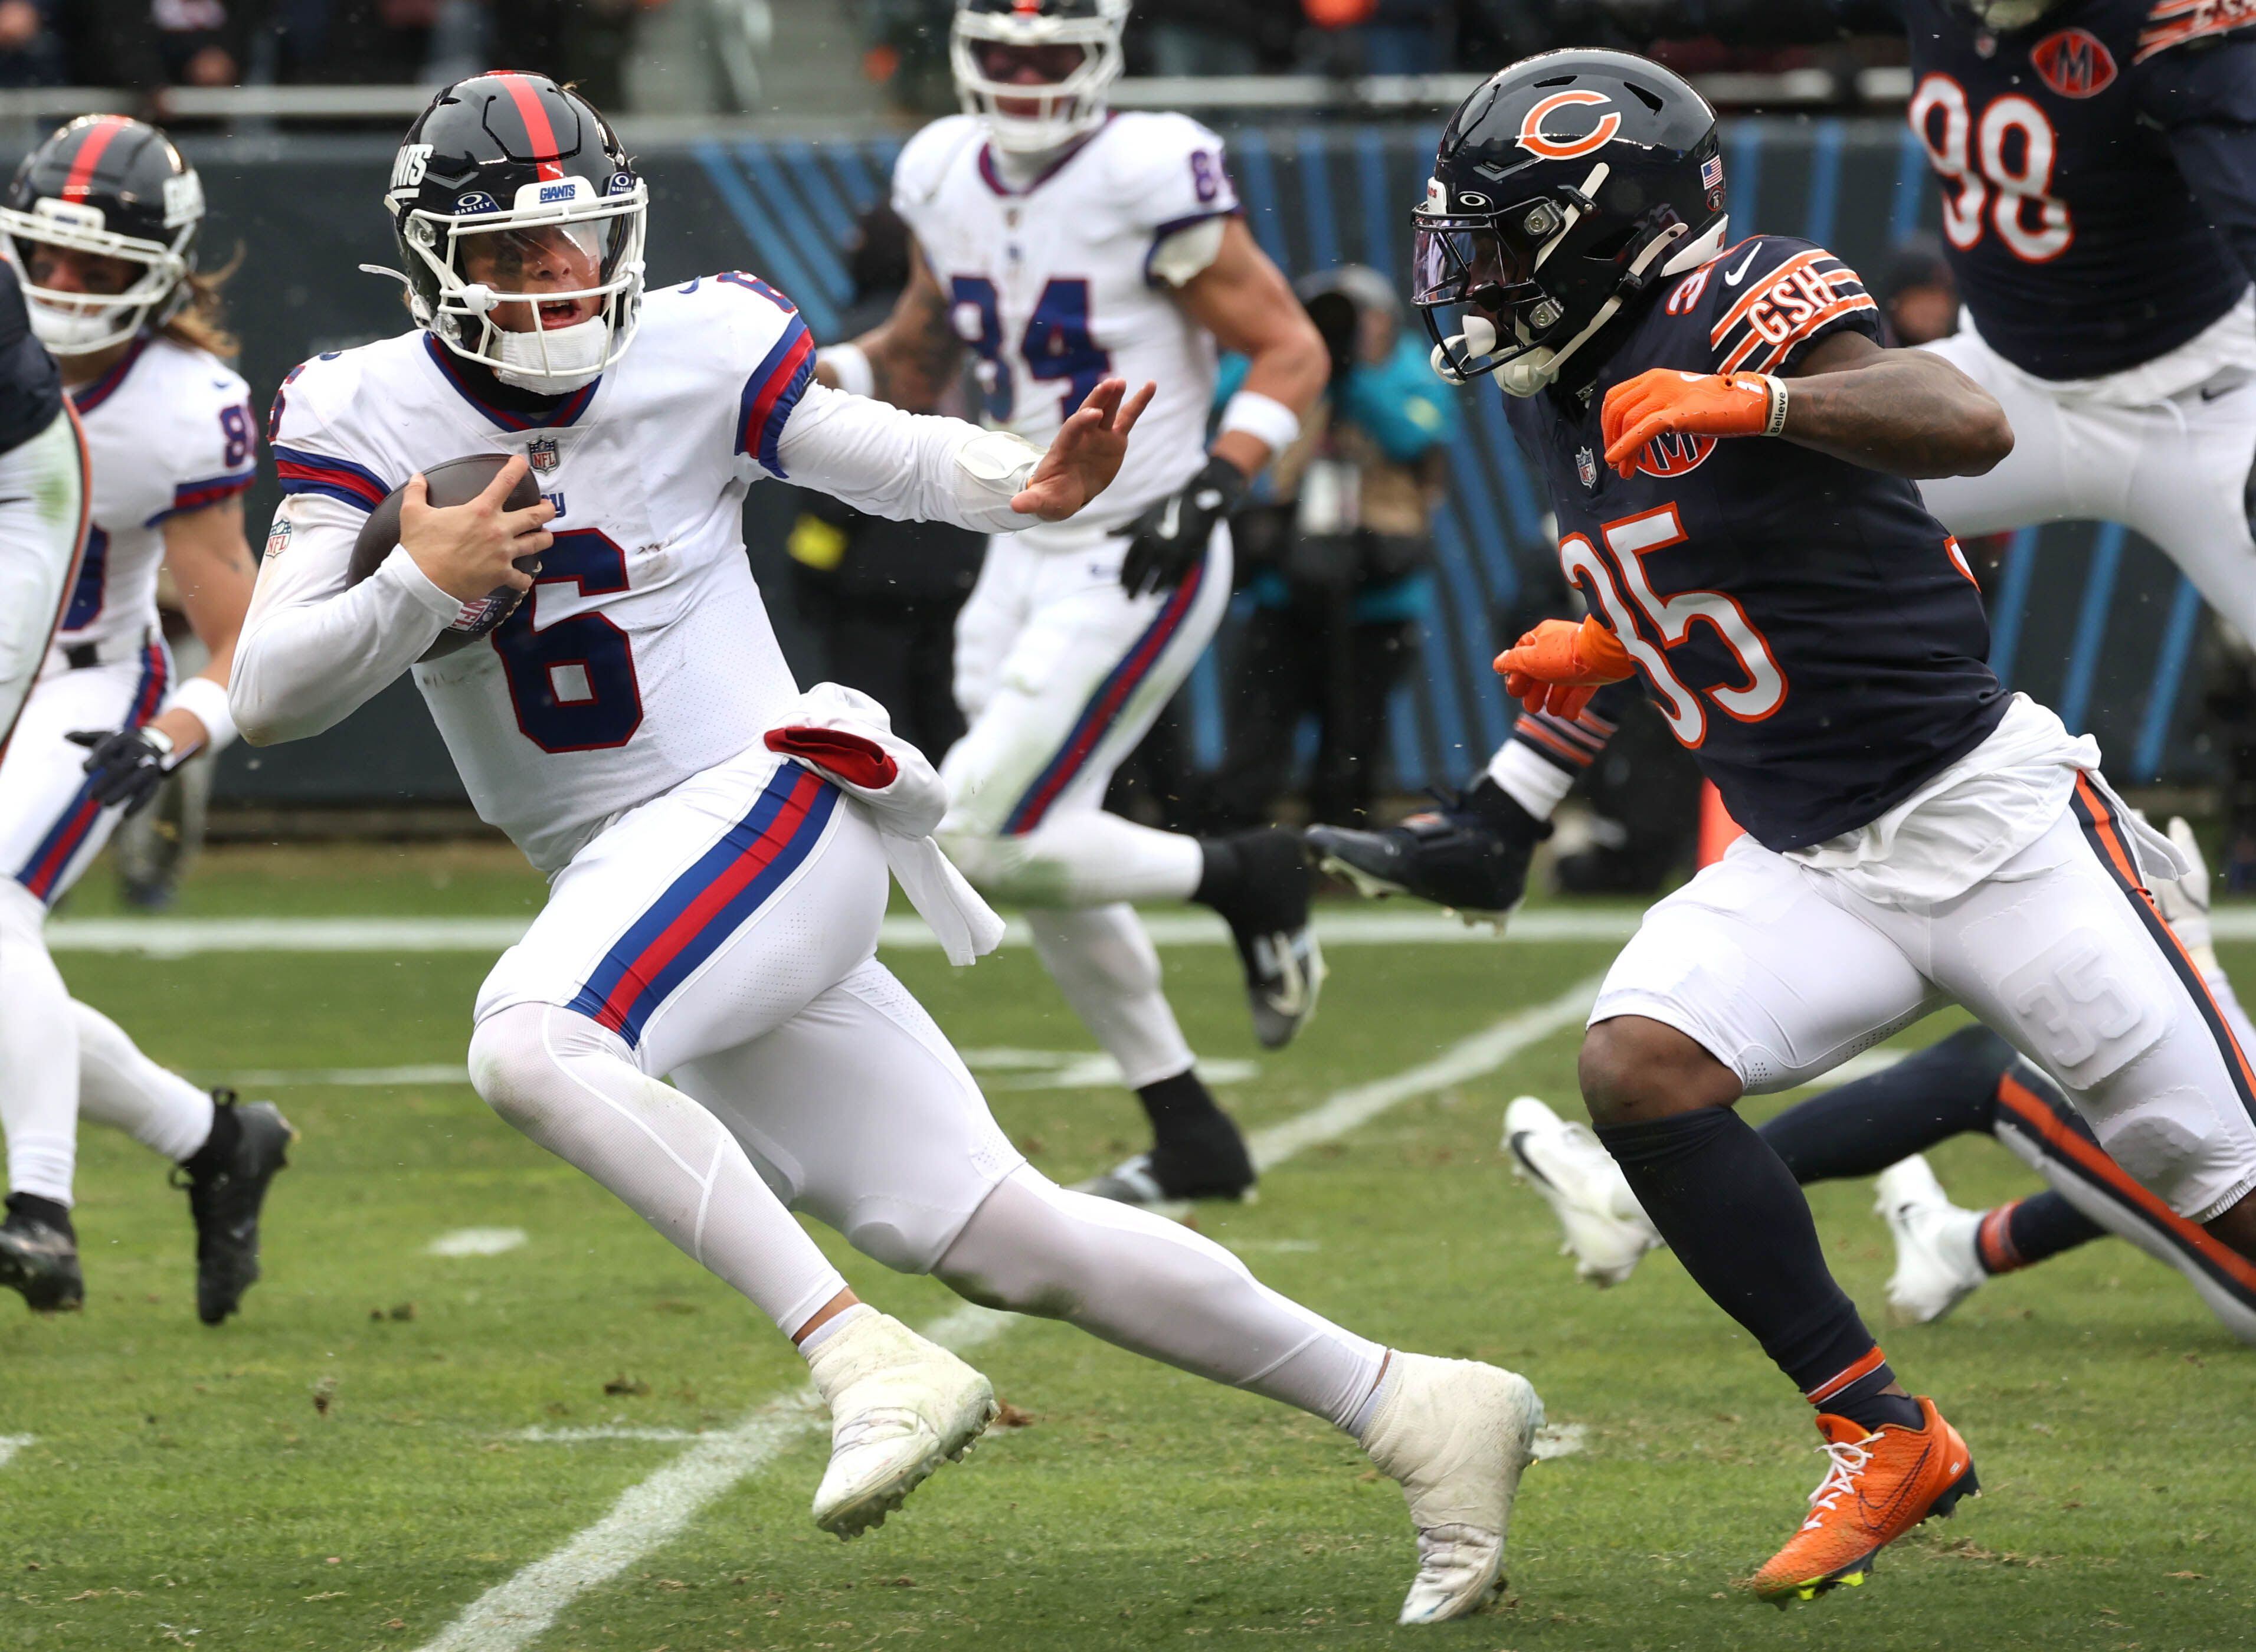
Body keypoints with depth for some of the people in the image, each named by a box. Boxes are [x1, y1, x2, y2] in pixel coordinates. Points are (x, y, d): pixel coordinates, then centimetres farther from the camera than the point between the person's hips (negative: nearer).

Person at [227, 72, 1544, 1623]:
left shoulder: (697, 354, -5)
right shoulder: (369, 419, 0)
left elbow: (891, 453, 7)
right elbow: (268, 695, -5)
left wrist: (1029, 484, -15)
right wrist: (422, 589, -22)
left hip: (765, 802, -4)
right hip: (619, 880, 5)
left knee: (530, 1047, -32)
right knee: (997, 1237, 2)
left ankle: (867, 1361, -34)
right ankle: (1411, 1407, 9)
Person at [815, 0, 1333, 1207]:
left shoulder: (1149, 180, -16)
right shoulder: (946, 178, 4)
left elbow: (1290, 351, -11)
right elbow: (918, 359, 19)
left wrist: (1215, 483, -24)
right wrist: (810, 372, 1)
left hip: (1136, 567, -8)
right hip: (1029, 555, 8)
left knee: (989, 843, -14)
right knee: (1037, 859, 12)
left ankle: (1241, 878, 8)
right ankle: (1190, 1140, 24)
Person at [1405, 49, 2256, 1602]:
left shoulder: (1749, 302, -15)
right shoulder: (1565, 396, 9)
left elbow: (1970, 427, -32)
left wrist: (1757, 400, -43)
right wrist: (1606, 648, 10)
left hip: (1987, 816, -7)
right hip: (1808, 872, 7)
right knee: (1640, 1065, -18)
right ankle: (1884, 1437, -9)